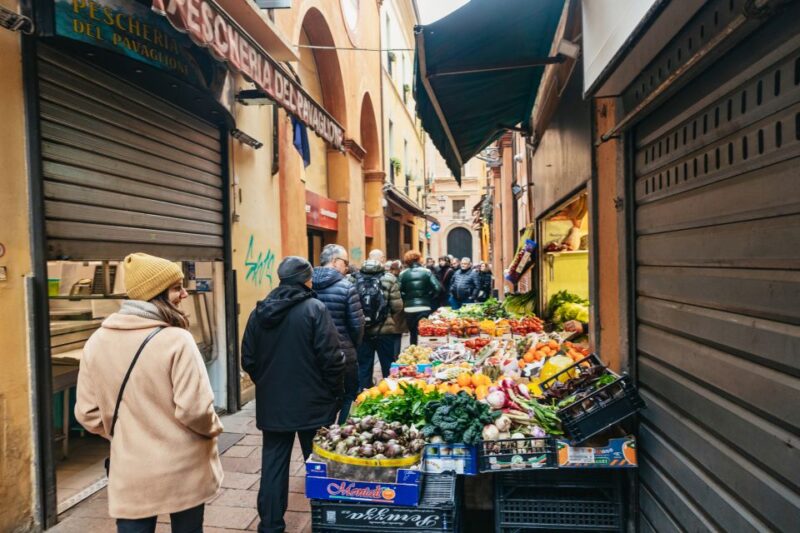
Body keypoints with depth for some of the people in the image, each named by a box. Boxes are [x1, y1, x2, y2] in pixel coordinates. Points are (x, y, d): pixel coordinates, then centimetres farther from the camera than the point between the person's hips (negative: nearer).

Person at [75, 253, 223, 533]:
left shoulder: (97, 341, -3)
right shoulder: (176, 340, -20)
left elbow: (87, 413, 3)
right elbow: (194, 410, -22)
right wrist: (213, 429, 0)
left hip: (130, 474, 4)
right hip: (183, 471, -4)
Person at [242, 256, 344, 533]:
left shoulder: (259, 311, 2)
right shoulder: (314, 308, -14)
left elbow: (248, 359, 6)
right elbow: (331, 357, -17)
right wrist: (335, 392, -2)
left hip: (272, 404, 4)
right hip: (312, 403, -4)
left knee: (273, 464, 14)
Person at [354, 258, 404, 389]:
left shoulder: (354, 279, -3)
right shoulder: (388, 278, -9)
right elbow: (397, 306, -10)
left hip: (361, 330, 2)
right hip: (385, 330, -2)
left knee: (363, 367, 13)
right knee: (389, 367, 13)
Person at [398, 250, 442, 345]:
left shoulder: (403, 274, 1)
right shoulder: (427, 272, -1)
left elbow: (399, 291, -6)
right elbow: (437, 288, -8)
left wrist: (406, 301, 10)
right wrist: (430, 299, 7)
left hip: (409, 309, 1)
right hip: (425, 308, -1)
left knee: (413, 335, 14)